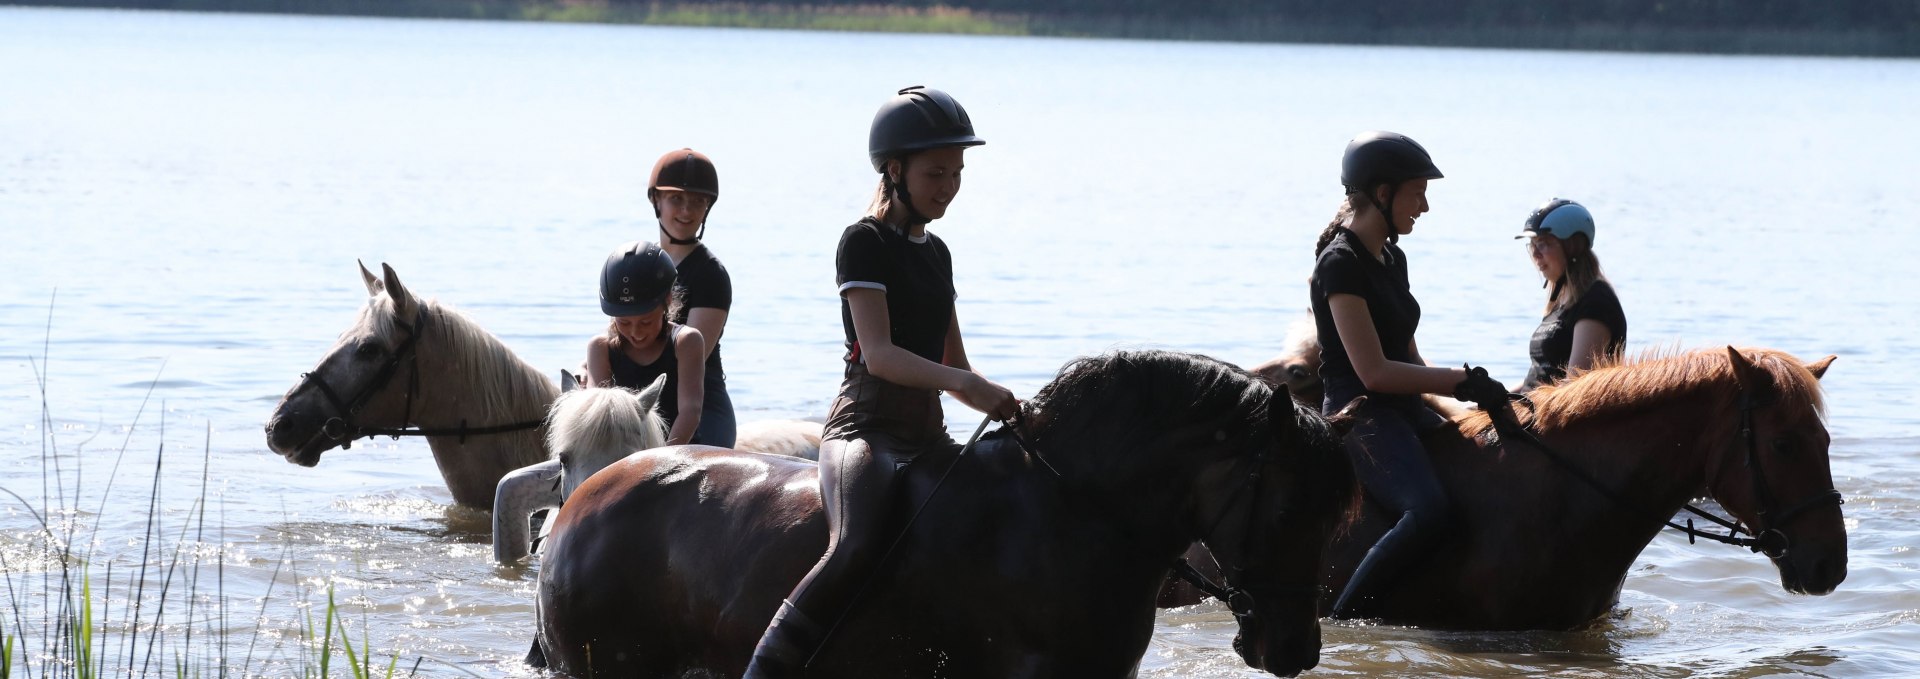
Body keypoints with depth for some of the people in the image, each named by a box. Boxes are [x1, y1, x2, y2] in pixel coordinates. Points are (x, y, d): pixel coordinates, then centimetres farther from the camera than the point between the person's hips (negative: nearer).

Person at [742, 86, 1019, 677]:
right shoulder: (865, 243, -5)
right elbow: (878, 353, -17)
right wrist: (964, 384, -30)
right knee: (856, 550, -34)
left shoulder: (936, 253, 19)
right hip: (866, 425, -9)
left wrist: (1004, 407, 6)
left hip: (928, 435, 9)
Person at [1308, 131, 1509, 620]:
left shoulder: (1391, 259, 16)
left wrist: (1463, 387, 4)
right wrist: (1464, 381, -15)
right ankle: (1339, 623, -26)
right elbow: (1374, 372, -19)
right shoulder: (1341, 263, -13)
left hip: (1404, 410, 10)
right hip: (1360, 411, -10)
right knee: (1428, 510, -31)